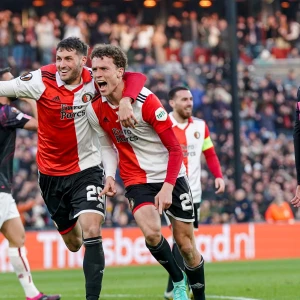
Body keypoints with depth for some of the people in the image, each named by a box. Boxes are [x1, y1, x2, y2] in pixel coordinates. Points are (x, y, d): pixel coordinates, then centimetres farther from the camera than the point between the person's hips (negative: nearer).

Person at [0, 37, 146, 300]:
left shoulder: (94, 81, -12)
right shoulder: (41, 81, -13)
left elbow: (136, 78, -14)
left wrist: (125, 101, -31)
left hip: (86, 169, -2)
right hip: (51, 173, 2)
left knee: (91, 232, -22)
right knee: (73, 243, 15)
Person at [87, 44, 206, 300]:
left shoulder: (145, 101, -19)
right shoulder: (95, 110, -7)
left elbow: (175, 149, -16)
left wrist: (167, 187, -25)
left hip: (171, 176, -2)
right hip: (137, 180, 2)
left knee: (185, 244, 2)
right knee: (151, 232, -23)